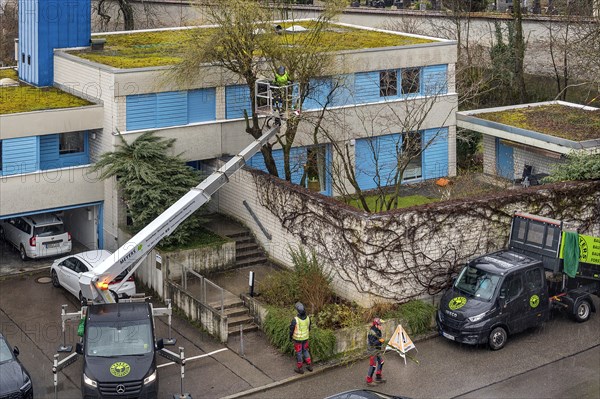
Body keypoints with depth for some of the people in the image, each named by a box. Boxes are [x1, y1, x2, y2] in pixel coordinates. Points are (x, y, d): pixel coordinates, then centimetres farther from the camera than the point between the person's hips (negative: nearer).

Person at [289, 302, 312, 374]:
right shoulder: (307, 318, -15)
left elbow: (291, 329, -18)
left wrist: (290, 336, 3)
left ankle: (299, 369, 27)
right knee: (305, 351, 26)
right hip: (305, 338, 4)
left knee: (298, 353, 13)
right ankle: (309, 366, 31)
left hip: (297, 339, -4)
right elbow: (309, 328, 1)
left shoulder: (295, 320, -32)